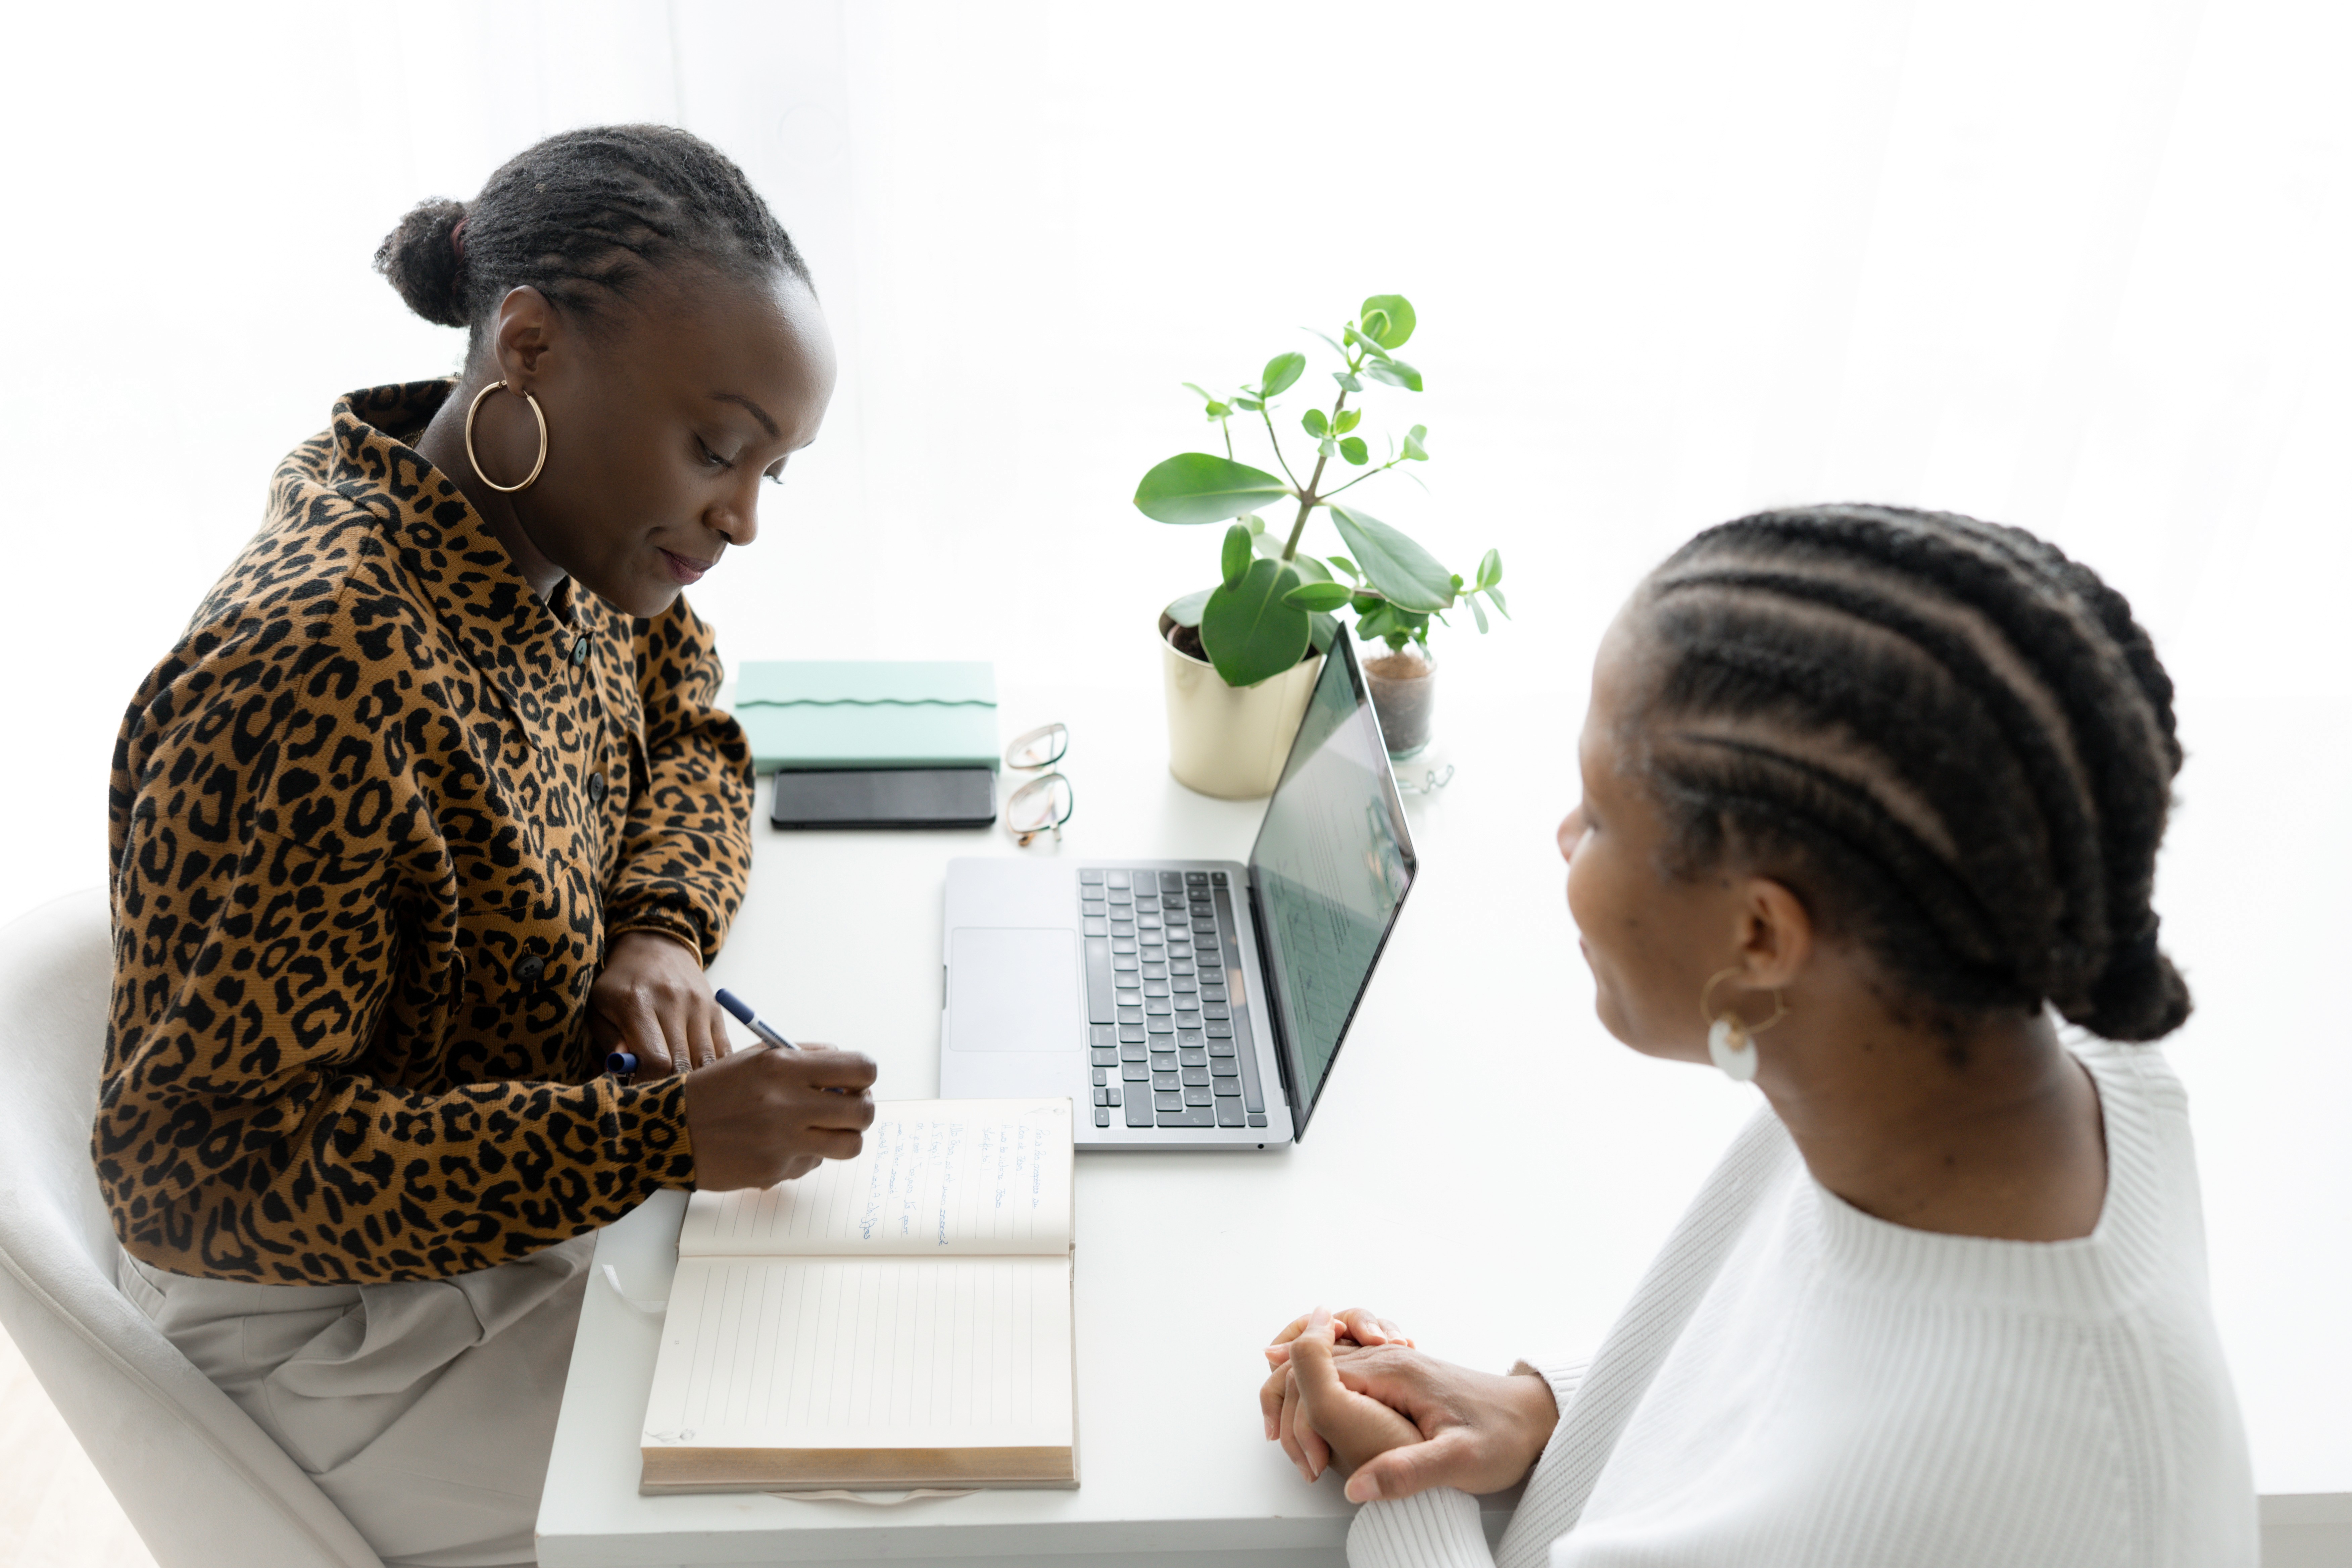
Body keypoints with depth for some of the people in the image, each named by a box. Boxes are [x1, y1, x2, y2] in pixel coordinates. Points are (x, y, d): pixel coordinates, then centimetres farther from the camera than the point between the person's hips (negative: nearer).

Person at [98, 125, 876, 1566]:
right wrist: (655, 1136, -33)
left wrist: (661, 923, -11)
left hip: (559, 1185, 7)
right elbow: (194, 1163, -28)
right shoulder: (316, 674, -33)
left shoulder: (568, 533, -8)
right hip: (359, 1308, -7)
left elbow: (688, 732, 10)